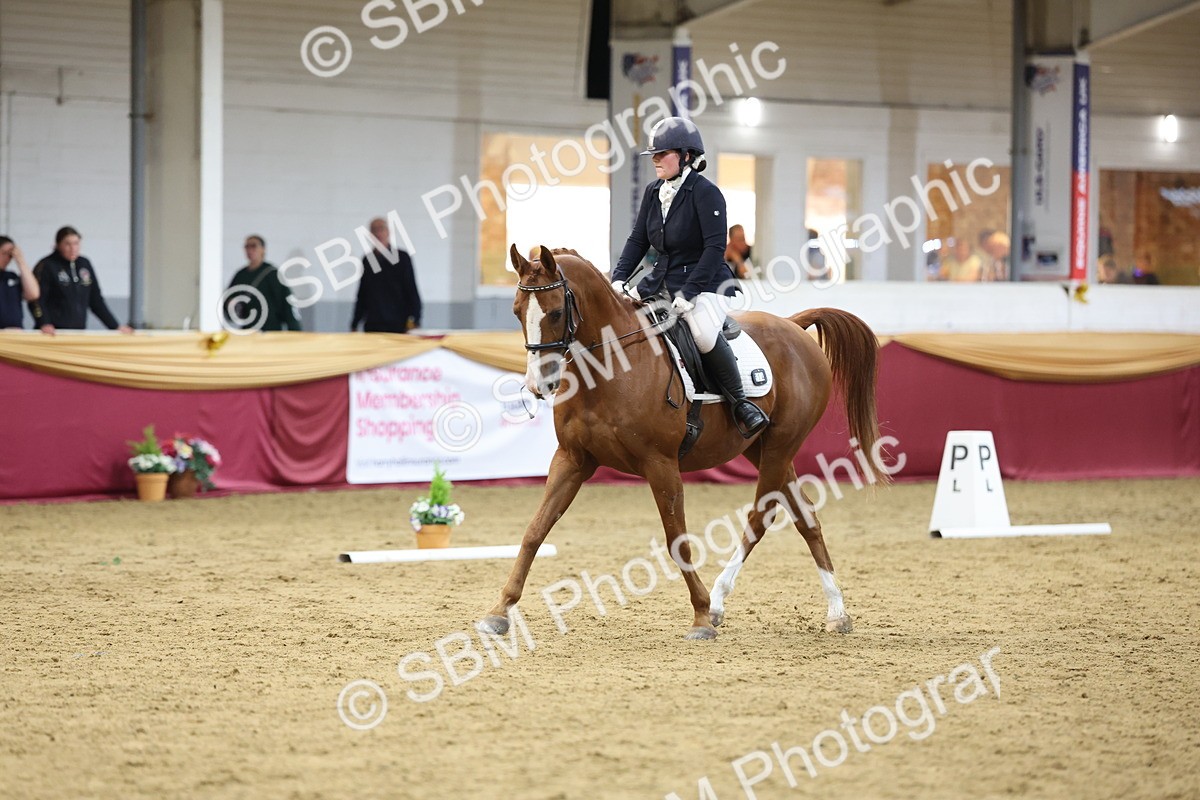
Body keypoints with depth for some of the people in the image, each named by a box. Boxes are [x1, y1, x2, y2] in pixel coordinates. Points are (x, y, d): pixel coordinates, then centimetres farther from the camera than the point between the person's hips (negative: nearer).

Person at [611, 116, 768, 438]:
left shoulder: (705, 192, -12)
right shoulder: (654, 192, 10)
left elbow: (715, 248, -18)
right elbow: (637, 240, 12)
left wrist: (689, 293, -23)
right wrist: (618, 278, -4)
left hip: (706, 284, -8)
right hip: (663, 282, 8)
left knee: (704, 333, -34)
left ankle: (740, 402, -19)